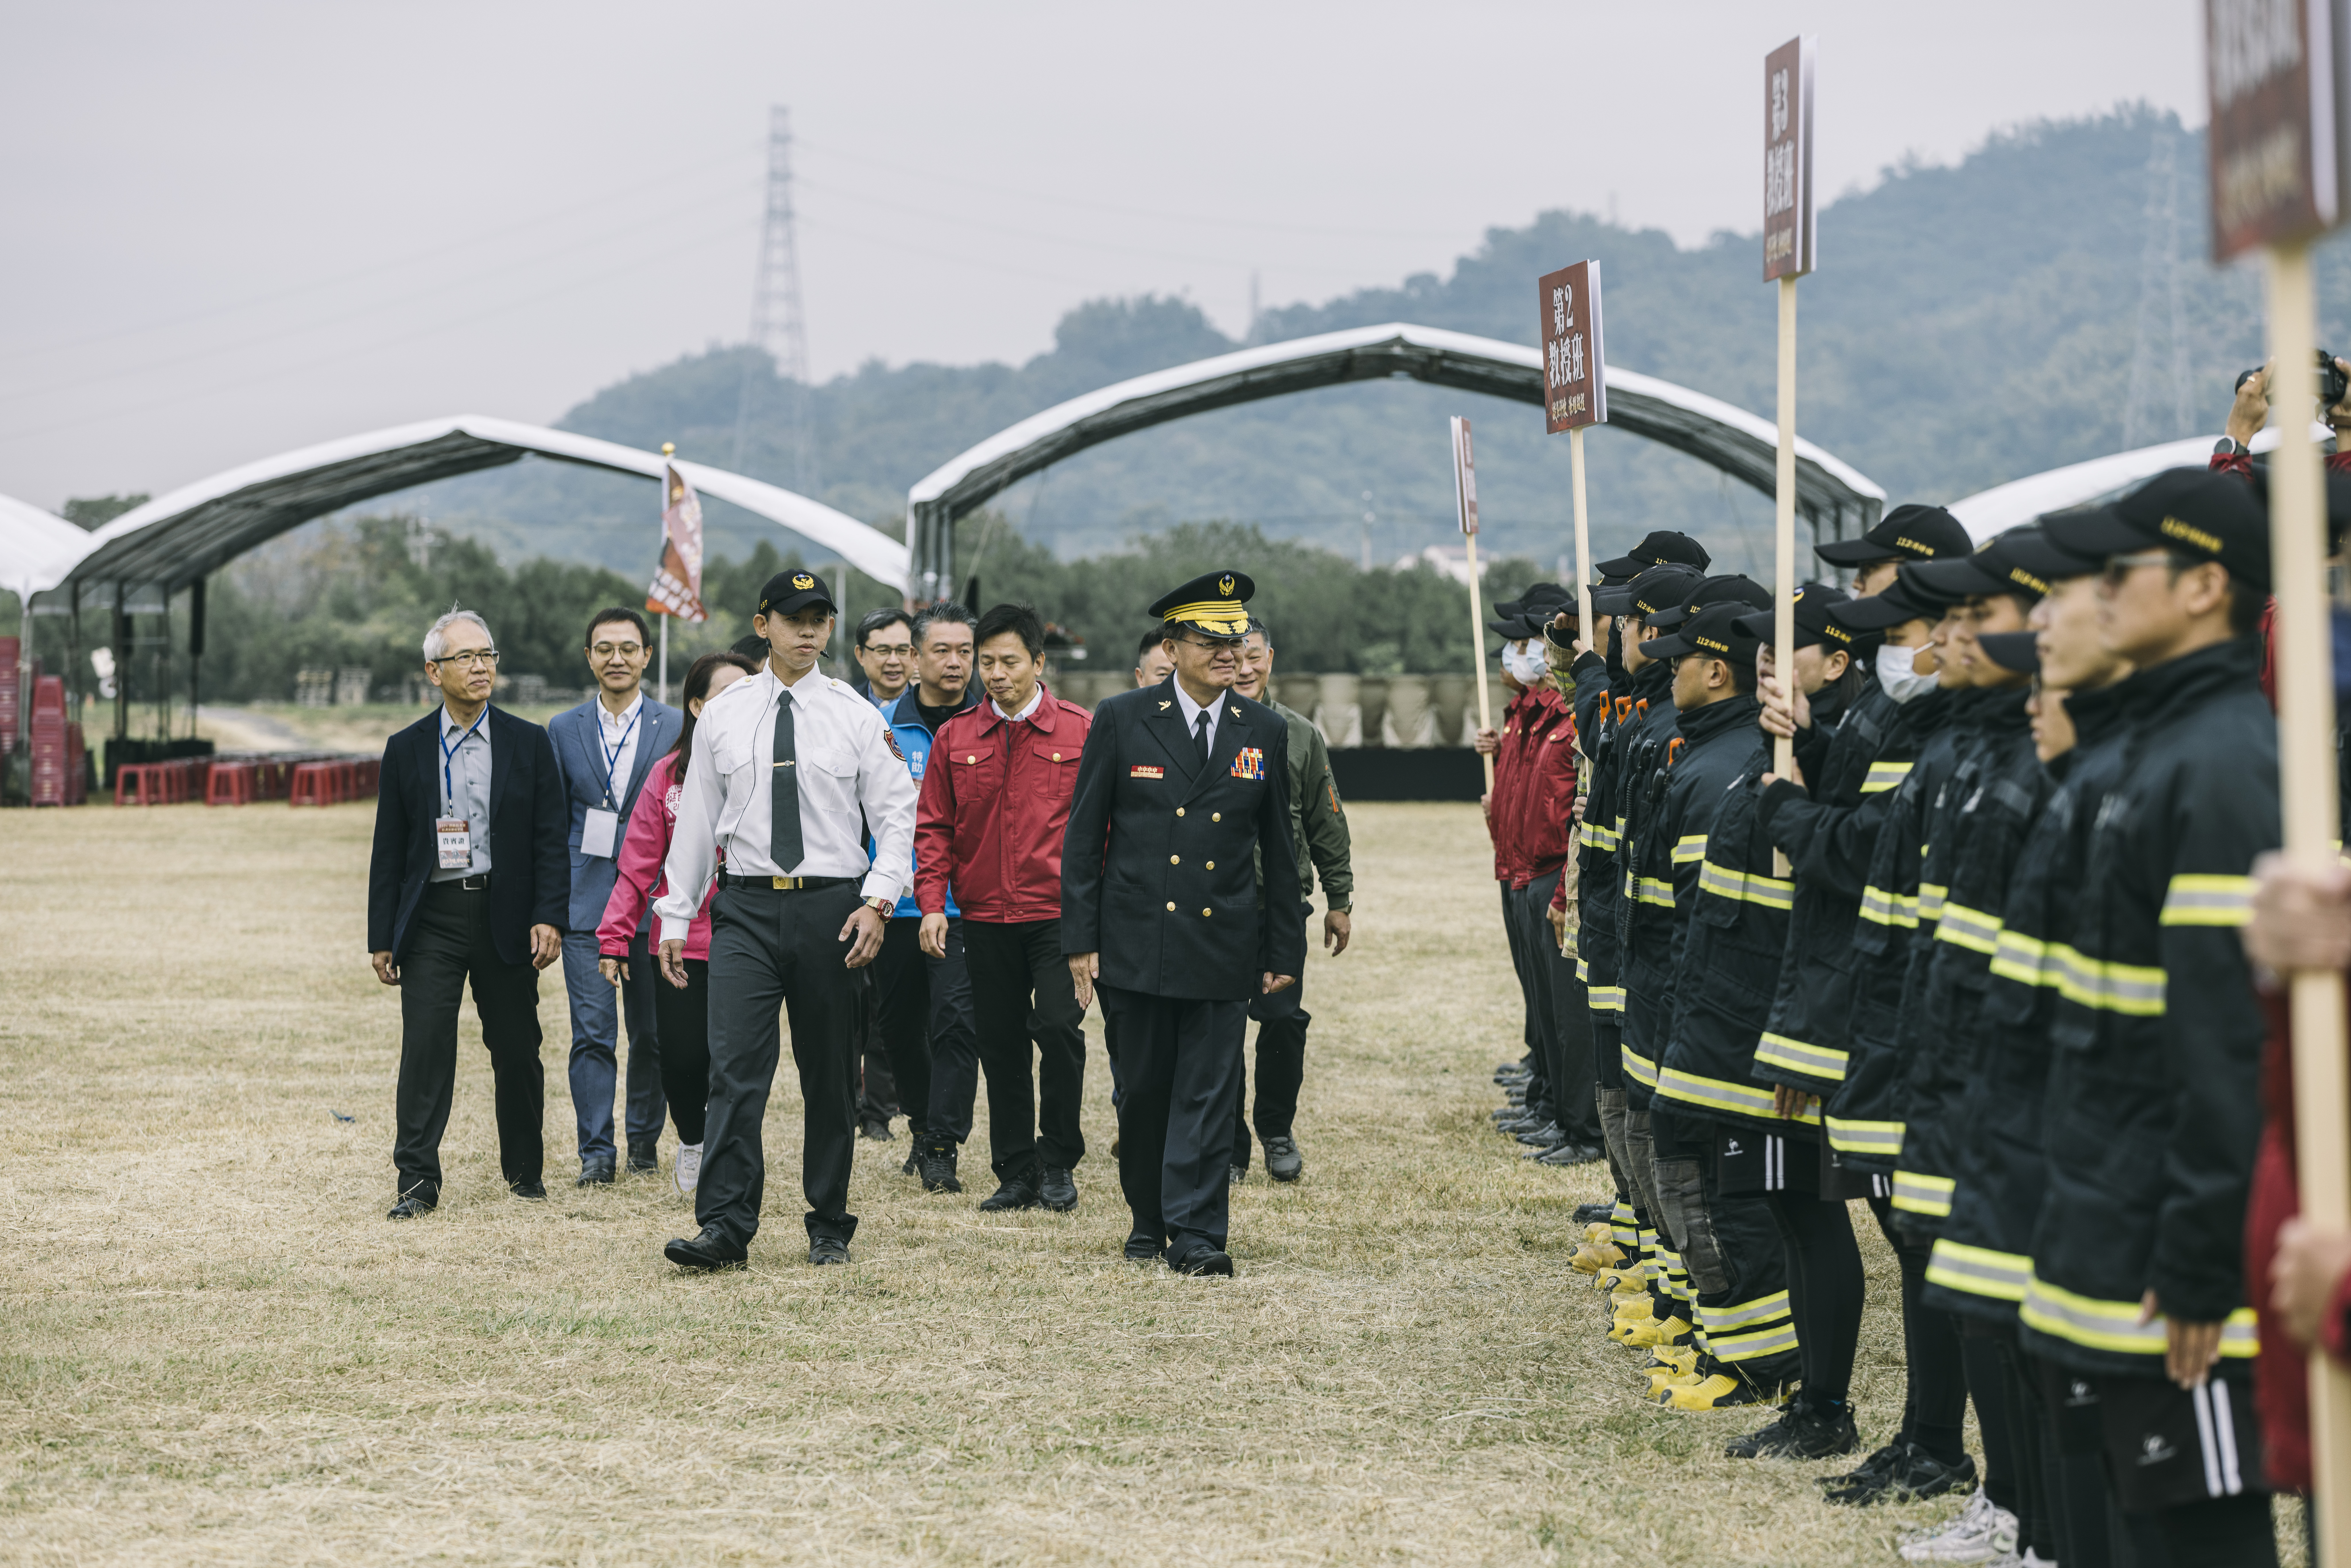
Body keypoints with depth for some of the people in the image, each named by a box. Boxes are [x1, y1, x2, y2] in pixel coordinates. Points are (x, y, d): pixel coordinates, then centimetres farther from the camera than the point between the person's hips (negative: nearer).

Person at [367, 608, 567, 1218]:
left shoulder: (528, 744, 4)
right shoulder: (407, 749, 5)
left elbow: (550, 839, 2)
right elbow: (389, 849, 7)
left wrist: (548, 916, -9)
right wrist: (381, 938, 3)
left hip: (505, 915, 0)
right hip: (432, 915, 0)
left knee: (517, 1049, 7)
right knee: (426, 1046, -7)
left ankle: (525, 1168, 23)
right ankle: (418, 1180, -5)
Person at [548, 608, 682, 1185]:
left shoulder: (677, 727, 3)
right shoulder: (563, 730, 8)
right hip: (587, 902, 0)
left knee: (653, 1032, 6)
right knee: (592, 1030, -5)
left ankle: (646, 1138, 21)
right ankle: (596, 1152, -1)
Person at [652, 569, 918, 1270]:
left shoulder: (856, 715, 2)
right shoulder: (722, 715, 6)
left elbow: (897, 816, 2)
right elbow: (695, 820, 10)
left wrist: (878, 902, -11)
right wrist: (676, 916, 8)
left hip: (831, 906, 0)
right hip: (745, 906, 0)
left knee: (830, 1075, 7)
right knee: (736, 1068, -10)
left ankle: (830, 1227, 17)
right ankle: (726, 1227, -11)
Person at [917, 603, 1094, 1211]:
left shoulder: (1082, 731, 1)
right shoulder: (956, 738, 7)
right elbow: (934, 827, 9)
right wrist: (933, 903, -2)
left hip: (1060, 915, -3)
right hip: (985, 918, 3)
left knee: (1059, 1028, -15)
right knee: (1000, 1046, 7)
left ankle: (1058, 1162, 3)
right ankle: (1016, 1175, 17)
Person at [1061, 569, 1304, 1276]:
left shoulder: (1266, 732, 5)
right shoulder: (1122, 720, -1)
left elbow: (1279, 851, 10)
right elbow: (1083, 838, 1)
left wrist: (1285, 949, 8)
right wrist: (1080, 941, -3)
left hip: (1224, 947, 1)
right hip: (1138, 944, -1)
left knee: (1209, 1094, -3)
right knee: (1144, 1088, 8)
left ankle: (1197, 1236, -1)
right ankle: (1149, 1219, 24)